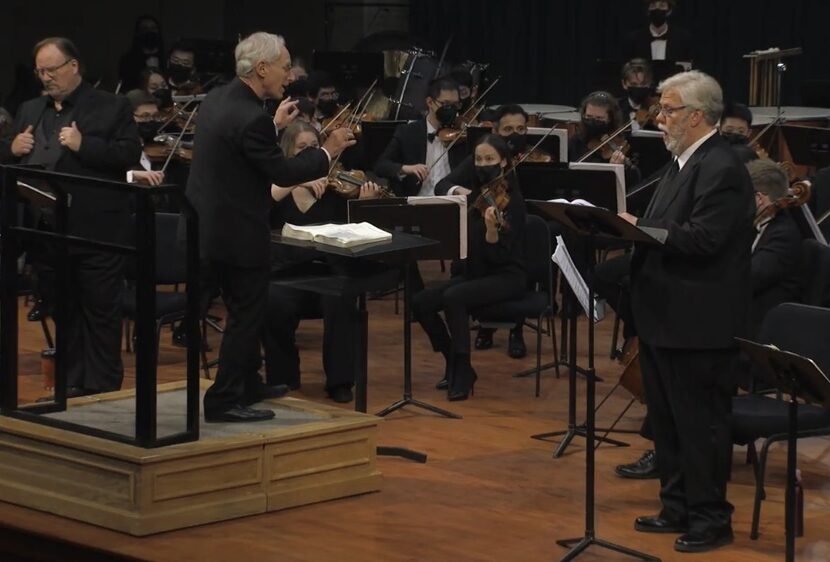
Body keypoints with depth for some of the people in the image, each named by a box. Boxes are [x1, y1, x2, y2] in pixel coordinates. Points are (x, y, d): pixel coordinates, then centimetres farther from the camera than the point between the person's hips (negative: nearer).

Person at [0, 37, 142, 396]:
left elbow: (131, 154, -12)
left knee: (100, 311, 0)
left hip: (96, 232, -5)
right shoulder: (30, 111, 15)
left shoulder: (112, 108, -2)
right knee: (64, 311, 12)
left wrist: (84, 145, -21)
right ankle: (71, 384, 19)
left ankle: (102, 390, 6)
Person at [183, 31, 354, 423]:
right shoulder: (251, 118, -24)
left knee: (245, 310, 22)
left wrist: (275, 126, 21)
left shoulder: (217, 98, 4)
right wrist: (328, 152, -5)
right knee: (247, 315, 3)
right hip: (238, 233, -9)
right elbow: (282, 173, -17)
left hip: (209, 225, 9)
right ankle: (224, 401, 7)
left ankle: (248, 384, 34)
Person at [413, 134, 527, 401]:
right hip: (473, 272, 7)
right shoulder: (476, 195, 8)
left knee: (453, 297, -32)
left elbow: (499, 255, -21)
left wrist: (492, 228, -37)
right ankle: (454, 363, 2)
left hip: (506, 277, -7)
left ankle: (463, 372, -21)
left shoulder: (512, 201, -12)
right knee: (421, 302, -13)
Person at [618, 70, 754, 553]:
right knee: (667, 419, 16)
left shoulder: (721, 168, -17)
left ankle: (711, 519, 8)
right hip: (666, 318, 10)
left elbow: (702, 239, -25)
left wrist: (638, 228, -21)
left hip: (698, 325, -10)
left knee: (700, 423, -1)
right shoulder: (684, 163, 15)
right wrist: (631, 227, 0)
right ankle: (678, 508, 26)